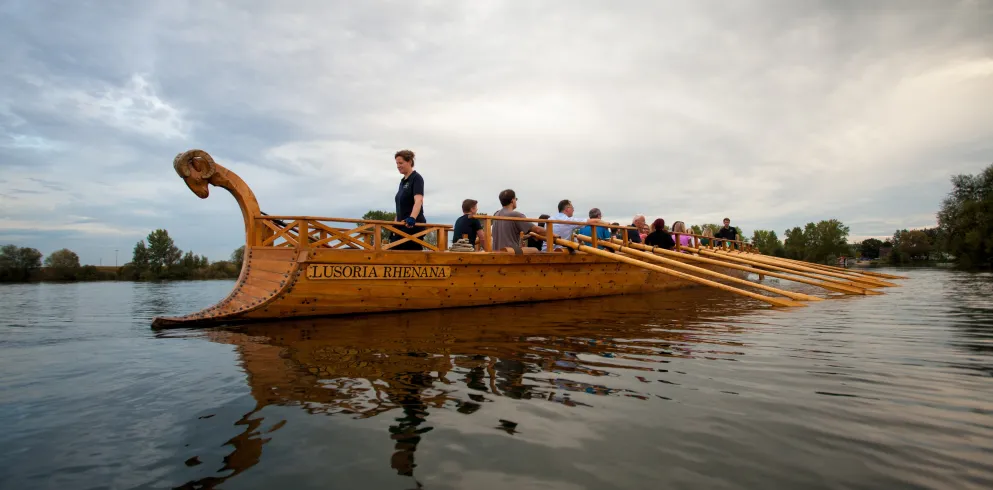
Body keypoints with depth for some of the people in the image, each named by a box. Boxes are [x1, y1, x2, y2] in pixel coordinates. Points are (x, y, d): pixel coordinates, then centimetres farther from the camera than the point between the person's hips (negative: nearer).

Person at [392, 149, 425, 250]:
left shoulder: (416, 178, -9)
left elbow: (418, 200, -25)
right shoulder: (403, 181, 17)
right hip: (403, 225, 9)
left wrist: (412, 218, -41)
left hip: (413, 225, -9)